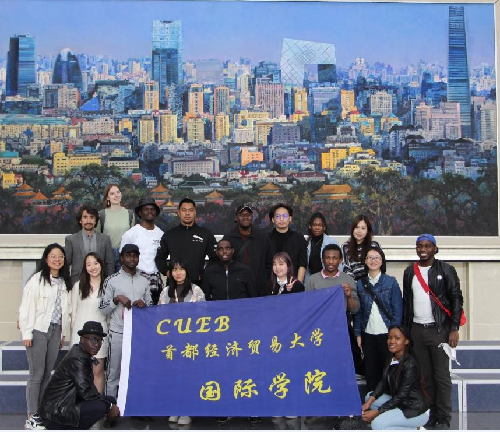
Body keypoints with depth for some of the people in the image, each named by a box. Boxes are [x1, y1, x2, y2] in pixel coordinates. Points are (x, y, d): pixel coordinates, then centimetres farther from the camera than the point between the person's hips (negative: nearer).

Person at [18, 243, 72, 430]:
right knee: (37, 374, -4)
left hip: (55, 331, 6)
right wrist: (26, 333, -12)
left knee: (47, 374, 8)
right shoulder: (37, 279, -7)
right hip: (38, 330, -5)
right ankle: (32, 417, 2)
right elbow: (27, 306, -9)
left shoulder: (64, 282, 11)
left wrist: (64, 333, 13)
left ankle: (42, 413, 16)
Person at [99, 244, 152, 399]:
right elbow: (103, 309, 3)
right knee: (114, 373, 2)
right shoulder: (112, 281, 2)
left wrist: (144, 304, -4)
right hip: (118, 333, -3)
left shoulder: (144, 281, 13)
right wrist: (116, 299, -12)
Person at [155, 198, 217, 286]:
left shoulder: (206, 234, 7)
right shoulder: (169, 234, 12)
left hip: (198, 283, -1)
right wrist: (167, 271, 3)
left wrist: (205, 275, -2)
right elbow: (160, 257, 18)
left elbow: (215, 258, 7)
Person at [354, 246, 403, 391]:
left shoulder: (391, 282, 0)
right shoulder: (361, 283, 6)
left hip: (386, 334, -2)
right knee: (370, 371, 7)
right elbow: (358, 311, 8)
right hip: (368, 334, 2)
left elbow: (397, 309, -2)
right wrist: (358, 334, 2)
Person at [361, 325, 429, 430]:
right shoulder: (391, 358, 2)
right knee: (369, 397, 7)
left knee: (377, 424, -21)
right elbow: (383, 382, 3)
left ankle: (415, 429, -4)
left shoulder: (410, 364, -25)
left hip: (415, 410, -9)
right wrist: (370, 400, -12)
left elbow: (401, 396, -23)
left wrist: (377, 412, -22)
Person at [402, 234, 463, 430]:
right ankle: (430, 416, 14)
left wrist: (454, 329, -10)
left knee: (442, 375, -3)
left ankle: (443, 420, 3)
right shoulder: (410, 272, 12)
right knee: (424, 375, 7)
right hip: (416, 330, 4)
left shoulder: (445, 270, -1)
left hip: (439, 329, -4)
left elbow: (456, 299, -4)